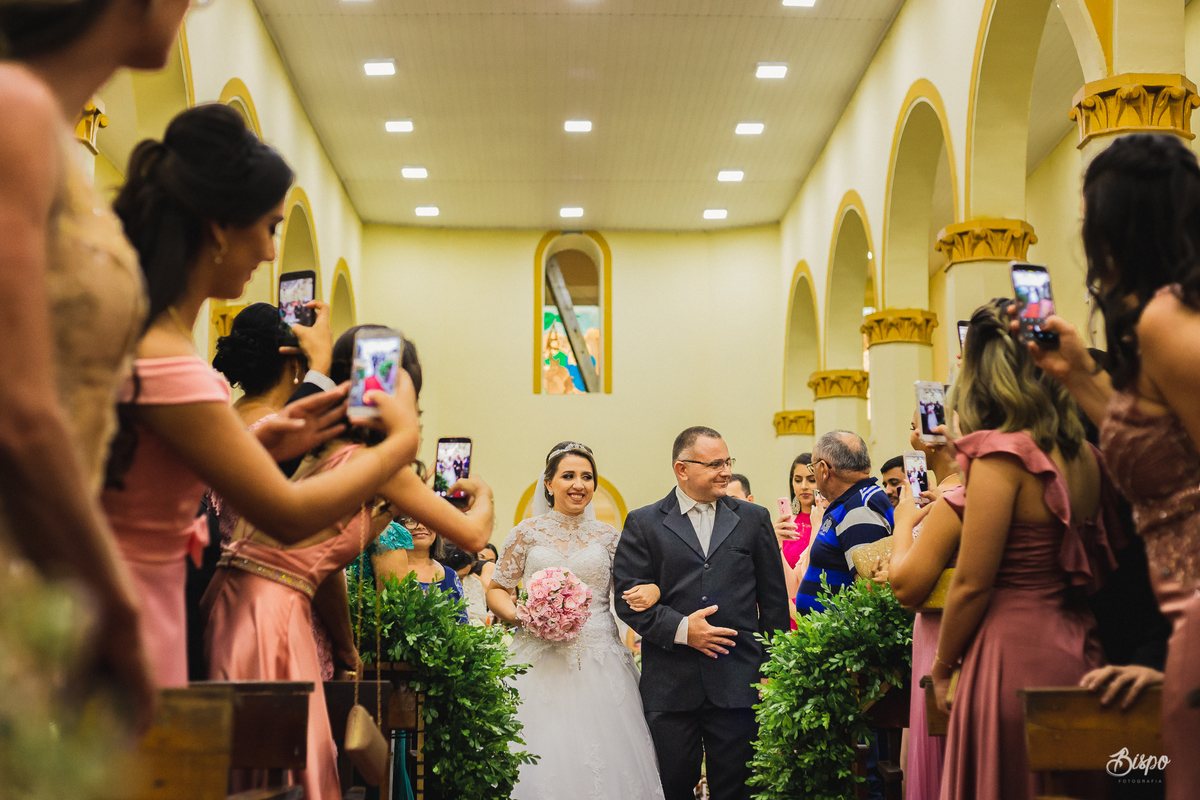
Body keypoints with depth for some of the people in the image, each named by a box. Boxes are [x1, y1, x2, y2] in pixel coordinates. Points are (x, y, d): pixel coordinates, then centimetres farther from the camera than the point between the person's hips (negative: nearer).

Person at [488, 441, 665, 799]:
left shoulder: (607, 536, 9)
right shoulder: (527, 533, 6)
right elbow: (497, 590, 10)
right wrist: (519, 616, -9)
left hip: (598, 660, 1)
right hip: (540, 660, -1)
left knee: (602, 759, -4)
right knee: (541, 754, -5)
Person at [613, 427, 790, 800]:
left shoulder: (754, 519, 10)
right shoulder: (643, 524, 4)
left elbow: (774, 600, 10)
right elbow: (628, 599, -3)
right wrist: (680, 628, -15)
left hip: (738, 685, 1)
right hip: (670, 687, -1)